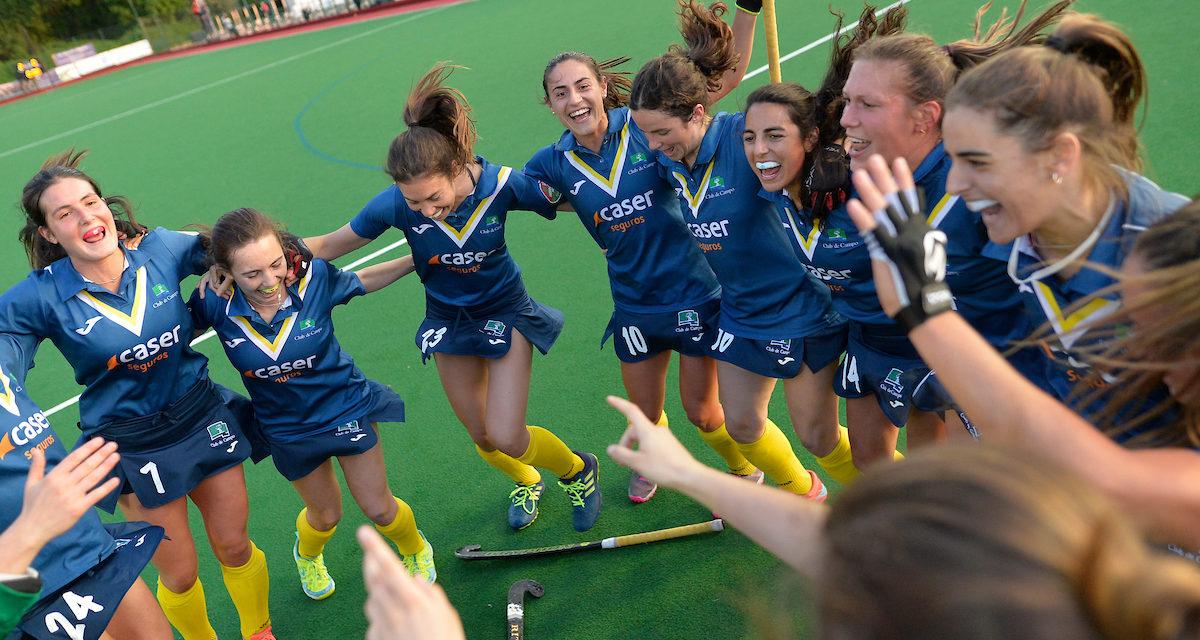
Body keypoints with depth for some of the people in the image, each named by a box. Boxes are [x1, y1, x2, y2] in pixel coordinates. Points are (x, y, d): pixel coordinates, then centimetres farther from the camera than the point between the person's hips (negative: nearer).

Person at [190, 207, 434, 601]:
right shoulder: (216, 304, -26)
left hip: (347, 406, -1)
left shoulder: (313, 277, -27)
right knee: (326, 514, 21)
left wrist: (417, 259, -7)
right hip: (288, 430, 1)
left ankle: (416, 551, 44)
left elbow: (361, 282, -4)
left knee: (379, 509, 8)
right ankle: (307, 555, 60)